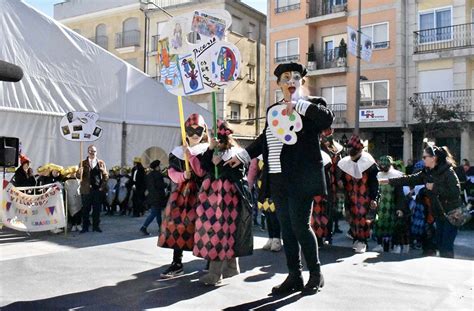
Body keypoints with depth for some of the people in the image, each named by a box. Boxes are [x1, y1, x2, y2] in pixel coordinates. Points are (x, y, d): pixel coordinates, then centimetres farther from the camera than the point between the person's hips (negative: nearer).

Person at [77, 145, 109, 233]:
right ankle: (85, 227, 11)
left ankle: (96, 226, 15)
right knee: (86, 209, 2)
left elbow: (105, 175, 8)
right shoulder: (83, 163, 5)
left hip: (98, 190, 1)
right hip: (86, 190, -1)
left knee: (97, 209, 5)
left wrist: (103, 186, -3)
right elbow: (78, 176, -3)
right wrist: (80, 169, -24)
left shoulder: (101, 163, 8)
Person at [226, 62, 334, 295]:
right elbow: (264, 139, 26)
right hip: (278, 180, 6)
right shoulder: (272, 110, 17)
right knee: (286, 228, 9)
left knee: (300, 225, -6)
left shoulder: (311, 105, 1)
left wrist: (299, 105, -19)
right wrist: (242, 156, 26)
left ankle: (316, 274, 14)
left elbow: (327, 118, -20)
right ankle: (294, 277, 20)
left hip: (301, 179, -6)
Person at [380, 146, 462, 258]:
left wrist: (435, 187, -19)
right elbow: (410, 179, 6)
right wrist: (390, 181, 2)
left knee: (447, 246, -6)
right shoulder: (427, 173, 7)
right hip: (439, 214, 7)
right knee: (439, 243, 12)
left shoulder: (448, 172, -15)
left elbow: (456, 192, -22)